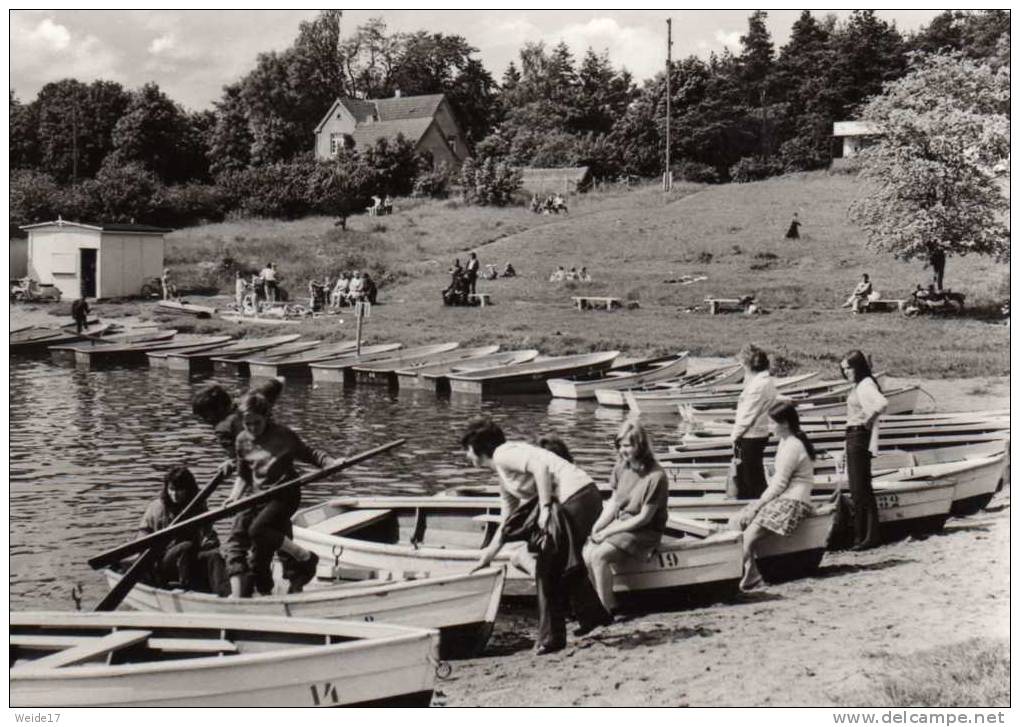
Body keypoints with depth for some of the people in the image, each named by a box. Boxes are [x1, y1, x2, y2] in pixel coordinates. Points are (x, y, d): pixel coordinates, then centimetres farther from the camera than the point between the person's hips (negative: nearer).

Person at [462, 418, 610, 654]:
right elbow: (507, 523, 31)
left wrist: (545, 508, -18)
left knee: (547, 568, -2)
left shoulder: (503, 454, -3)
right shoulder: (504, 478, 26)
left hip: (576, 498, -10)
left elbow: (541, 466, -18)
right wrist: (488, 555, 35)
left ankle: (551, 637, 5)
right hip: (588, 499, 10)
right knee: (566, 564, 25)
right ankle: (593, 615, 35)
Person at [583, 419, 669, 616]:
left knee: (599, 556, -27)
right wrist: (597, 528, -7)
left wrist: (608, 532, -16)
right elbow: (613, 503, 10)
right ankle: (603, 605, -9)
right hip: (618, 523, 6)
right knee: (586, 554, -20)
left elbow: (644, 518, -17)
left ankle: (609, 612, -15)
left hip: (644, 532, -6)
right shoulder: (621, 468, 3)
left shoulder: (656, 477, -18)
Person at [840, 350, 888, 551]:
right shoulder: (857, 386, 15)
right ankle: (860, 534, 20)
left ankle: (871, 536, -4)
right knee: (856, 489, 13)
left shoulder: (866, 384, -14)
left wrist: (868, 420, -20)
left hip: (860, 437, -10)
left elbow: (882, 403, -32)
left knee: (862, 489, -8)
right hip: (852, 438, 10)